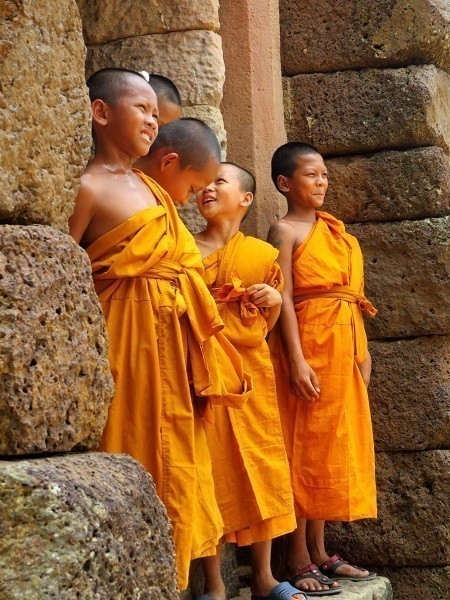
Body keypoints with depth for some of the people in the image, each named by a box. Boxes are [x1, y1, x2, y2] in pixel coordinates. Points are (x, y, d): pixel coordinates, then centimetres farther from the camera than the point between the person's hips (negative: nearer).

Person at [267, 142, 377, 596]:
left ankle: (319, 552, 17)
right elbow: (285, 298, -13)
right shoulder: (285, 230, -6)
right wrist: (298, 360, -20)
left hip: (344, 347, 8)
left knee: (331, 447, 10)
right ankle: (299, 559, 2)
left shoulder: (333, 228, 16)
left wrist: (362, 350, 14)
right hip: (308, 343, -7)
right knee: (304, 446, -4)